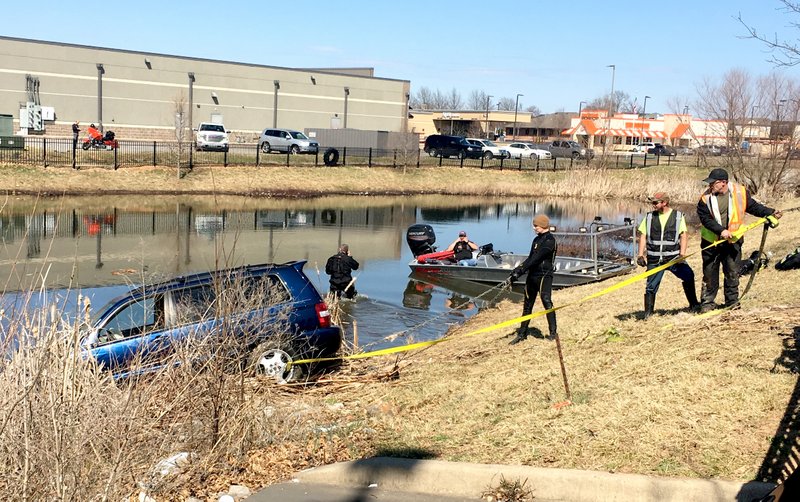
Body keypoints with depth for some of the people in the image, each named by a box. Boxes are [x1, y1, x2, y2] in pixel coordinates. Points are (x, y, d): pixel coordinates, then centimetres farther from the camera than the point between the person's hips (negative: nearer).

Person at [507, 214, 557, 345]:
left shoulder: (549, 240, -12)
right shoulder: (537, 239, 16)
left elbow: (536, 259, -21)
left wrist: (520, 270, -25)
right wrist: (517, 271, 8)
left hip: (544, 275, -9)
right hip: (532, 275, 9)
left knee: (546, 301, -17)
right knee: (527, 304, 12)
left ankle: (553, 333, -14)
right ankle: (522, 333, 20)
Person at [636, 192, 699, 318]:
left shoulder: (678, 216, 5)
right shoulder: (649, 217, 10)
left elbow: (683, 236, 0)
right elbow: (643, 236, 8)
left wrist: (682, 253, -12)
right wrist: (640, 255, -1)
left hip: (673, 256, -1)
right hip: (654, 259, 1)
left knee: (688, 276, -14)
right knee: (651, 286, 0)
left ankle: (694, 304, 1)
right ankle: (648, 312, 11)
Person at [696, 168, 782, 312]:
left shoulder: (740, 192, -5)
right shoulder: (705, 198, -10)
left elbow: (753, 207, 7)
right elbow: (705, 219, -15)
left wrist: (769, 213, -3)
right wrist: (721, 230, -25)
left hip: (733, 241, 1)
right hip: (711, 242, -1)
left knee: (732, 273, 7)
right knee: (710, 274, 4)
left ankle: (732, 302, 18)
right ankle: (707, 303, 12)